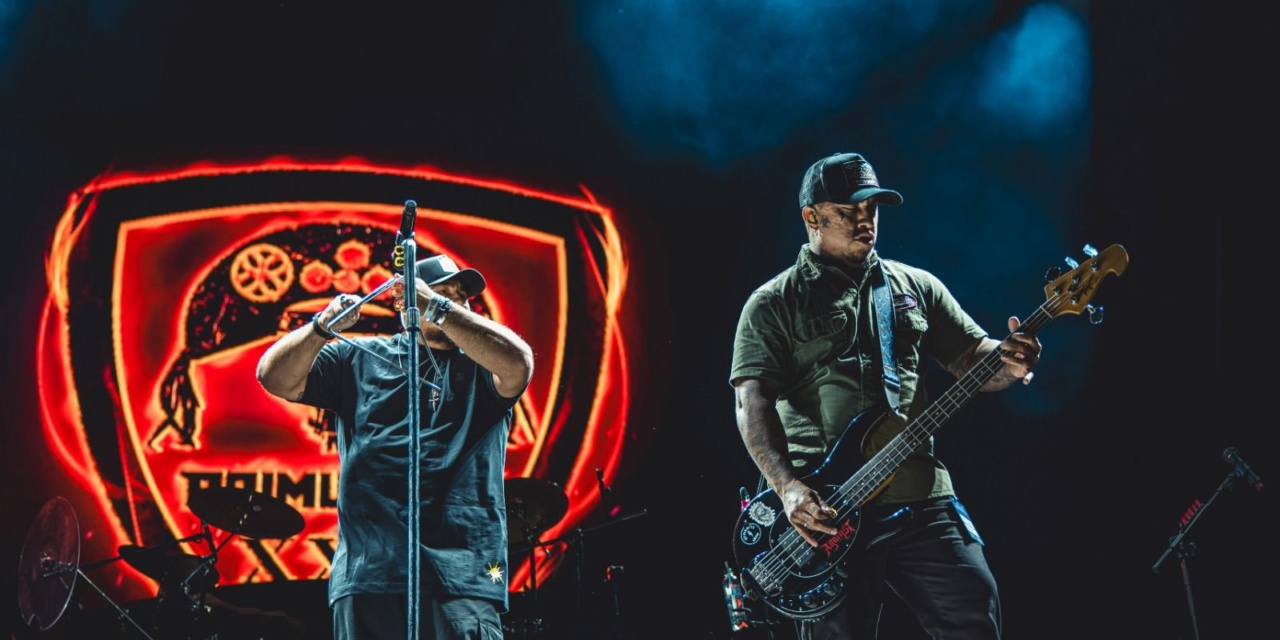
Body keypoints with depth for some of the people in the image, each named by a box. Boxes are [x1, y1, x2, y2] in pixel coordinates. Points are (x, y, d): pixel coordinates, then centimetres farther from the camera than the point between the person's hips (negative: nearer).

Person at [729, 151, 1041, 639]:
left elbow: (973, 357, 13)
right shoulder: (773, 304, 5)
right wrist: (788, 488, -21)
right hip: (825, 511, -3)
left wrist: (1008, 362, -13)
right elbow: (752, 400, -5)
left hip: (920, 497, 3)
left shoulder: (915, 287, 17)